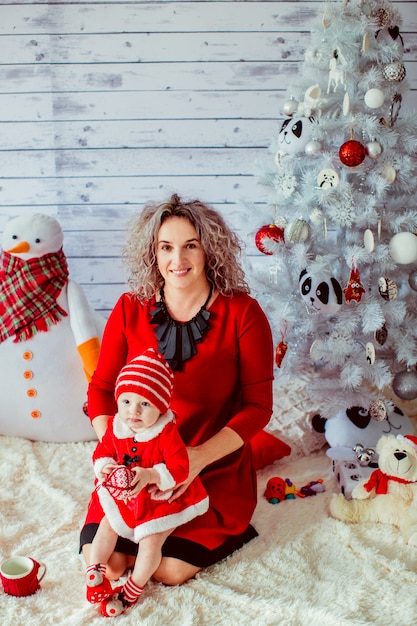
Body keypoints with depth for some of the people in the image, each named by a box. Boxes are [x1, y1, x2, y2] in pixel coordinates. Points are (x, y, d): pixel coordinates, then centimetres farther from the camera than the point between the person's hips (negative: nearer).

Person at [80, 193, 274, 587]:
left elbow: (258, 406, -10)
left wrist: (198, 458, -21)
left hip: (216, 469, -2)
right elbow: (101, 388, 3)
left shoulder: (242, 313, -12)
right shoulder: (130, 309, -4)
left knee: (171, 570, -15)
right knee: (103, 561, -10)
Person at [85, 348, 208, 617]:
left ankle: (131, 591, 7)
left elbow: (179, 466, -29)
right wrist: (104, 467, -22)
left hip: (160, 499, -5)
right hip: (122, 497, 5)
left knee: (150, 543, -9)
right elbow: (102, 452, 1)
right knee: (105, 528, 5)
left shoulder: (167, 432, -26)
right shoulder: (115, 427, -11)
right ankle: (95, 574, 19)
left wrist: (151, 475, -41)